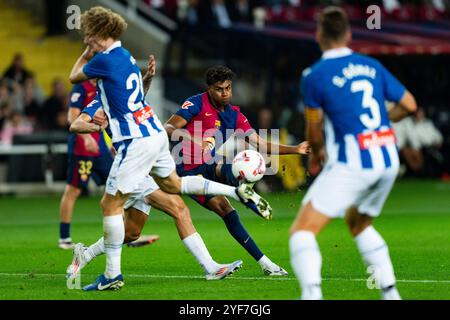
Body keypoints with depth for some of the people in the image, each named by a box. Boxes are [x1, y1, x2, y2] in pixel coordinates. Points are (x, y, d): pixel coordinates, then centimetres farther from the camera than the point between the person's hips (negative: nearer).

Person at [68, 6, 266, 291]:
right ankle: (239, 192, 25)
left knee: (111, 204, -2)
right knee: (173, 185, 29)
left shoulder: (104, 59, -15)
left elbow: (74, 77, 4)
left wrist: (86, 53, 16)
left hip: (136, 141, -9)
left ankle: (112, 275, -1)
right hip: (156, 132, 9)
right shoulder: (125, 55, 12)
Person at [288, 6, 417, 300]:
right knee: (359, 224, 30)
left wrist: (316, 155, 23)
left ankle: (312, 294, -25)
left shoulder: (314, 76, -6)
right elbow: (409, 104, 15)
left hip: (351, 164, -6)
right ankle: (390, 293, 26)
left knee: (303, 230, -4)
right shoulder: (372, 66, 9)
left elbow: (314, 132, 2)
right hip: (388, 160, 6)